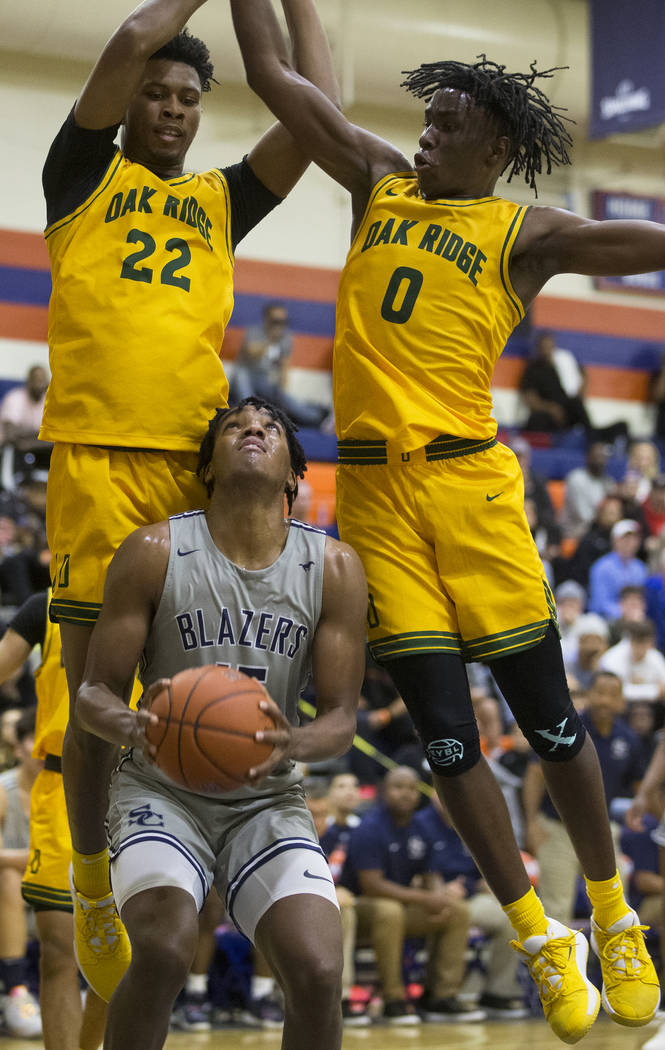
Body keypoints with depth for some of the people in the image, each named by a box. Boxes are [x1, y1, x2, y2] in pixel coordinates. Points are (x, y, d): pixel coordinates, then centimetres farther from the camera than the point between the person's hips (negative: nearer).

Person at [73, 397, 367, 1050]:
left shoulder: (334, 568, -4)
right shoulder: (154, 552, -9)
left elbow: (341, 720, -4)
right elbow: (93, 692, -7)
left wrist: (292, 743, -28)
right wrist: (133, 726, -31)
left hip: (267, 800, 2)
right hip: (162, 791, -2)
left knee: (318, 971, -22)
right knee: (165, 948, -30)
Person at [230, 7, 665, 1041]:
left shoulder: (523, 235, 2)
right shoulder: (382, 184, 14)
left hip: (469, 482, -3)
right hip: (373, 489, 3)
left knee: (547, 715, 1)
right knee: (443, 728, 0)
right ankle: (543, 941, 9)